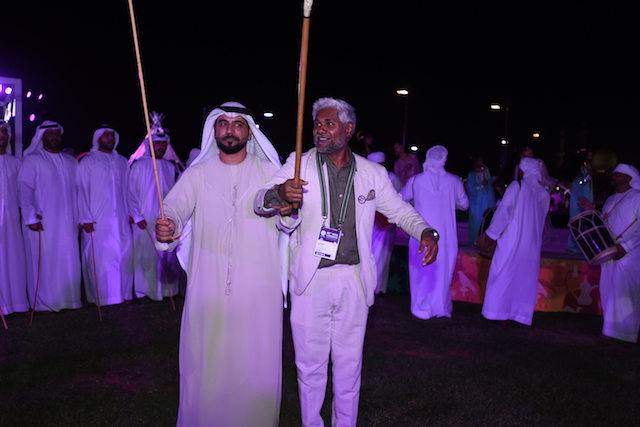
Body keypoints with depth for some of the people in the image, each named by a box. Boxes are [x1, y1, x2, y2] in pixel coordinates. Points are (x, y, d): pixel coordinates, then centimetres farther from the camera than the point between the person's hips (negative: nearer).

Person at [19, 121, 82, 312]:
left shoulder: (71, 161, 16)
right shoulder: (32, 160, 2)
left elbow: (78, 190, 15)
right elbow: (25, 191, -5)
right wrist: (31, 217, -13)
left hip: (67, 223, 4)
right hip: (43, 223, -4)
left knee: (69, 261, 4)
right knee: (44, 262, 0)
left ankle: (69, 299, 12)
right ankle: (44, 303, 8)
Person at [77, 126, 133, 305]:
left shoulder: (122, 162, 14)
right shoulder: (87, 162, 2)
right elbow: (82, 191, -1)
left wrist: (130, 213, 8)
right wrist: (86, 218, -7)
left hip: (121, 219, 4)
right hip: (98, 221, -3)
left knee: (124, 255, 1)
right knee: (100, 257, -3)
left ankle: (124, 292, 10)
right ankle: (102, 295, 5)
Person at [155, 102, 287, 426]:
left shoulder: (268, 171, 6)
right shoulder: (198, 173, 6)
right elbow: (176, 204, -11)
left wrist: (288, 207, -27)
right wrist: (167, 226, -35)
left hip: (259, 288, 0)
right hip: (209, 286, 1)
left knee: (256, 360, 6)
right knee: (206, 359, 7)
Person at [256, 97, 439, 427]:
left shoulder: (373, 173, 4)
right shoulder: (299, 165, -1)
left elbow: (399, 210, 13)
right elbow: (260, 200, -10)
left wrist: (426, 232, -7)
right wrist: (279, 192, -34)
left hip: (354, 279, 2)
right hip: (310, 280, -1)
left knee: (349, 363, 13)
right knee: (310, 362, 9)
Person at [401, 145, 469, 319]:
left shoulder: (416, 180, -6)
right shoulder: (454, 181, -5)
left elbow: (401, 199, 10)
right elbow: (464, 204, 8)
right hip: (446, 236, 0)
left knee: (422, 271, 11)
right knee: (443, 271, 12)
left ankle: (422, 308, 18)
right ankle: (441, 308, 21)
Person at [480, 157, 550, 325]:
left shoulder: (516, 186, -9)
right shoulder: (543, 193, 5)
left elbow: (503, 211, -11)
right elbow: (541, 219, 12)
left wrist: (491, 233, -4)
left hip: (511, 240, -4)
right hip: (532, 243, 4)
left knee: (503, 275, 5)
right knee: (525, 277, 11)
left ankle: (500, 312, 7)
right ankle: (520, 312, 13)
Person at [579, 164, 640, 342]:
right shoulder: (611, 200, 19)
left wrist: (625, 246, -22)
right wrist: (593, 212, 7)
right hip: (609, 253, 8)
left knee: (623, 292, -8)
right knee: (609, 291, 7)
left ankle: (624, 331, -1)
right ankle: (611, 329, 15)